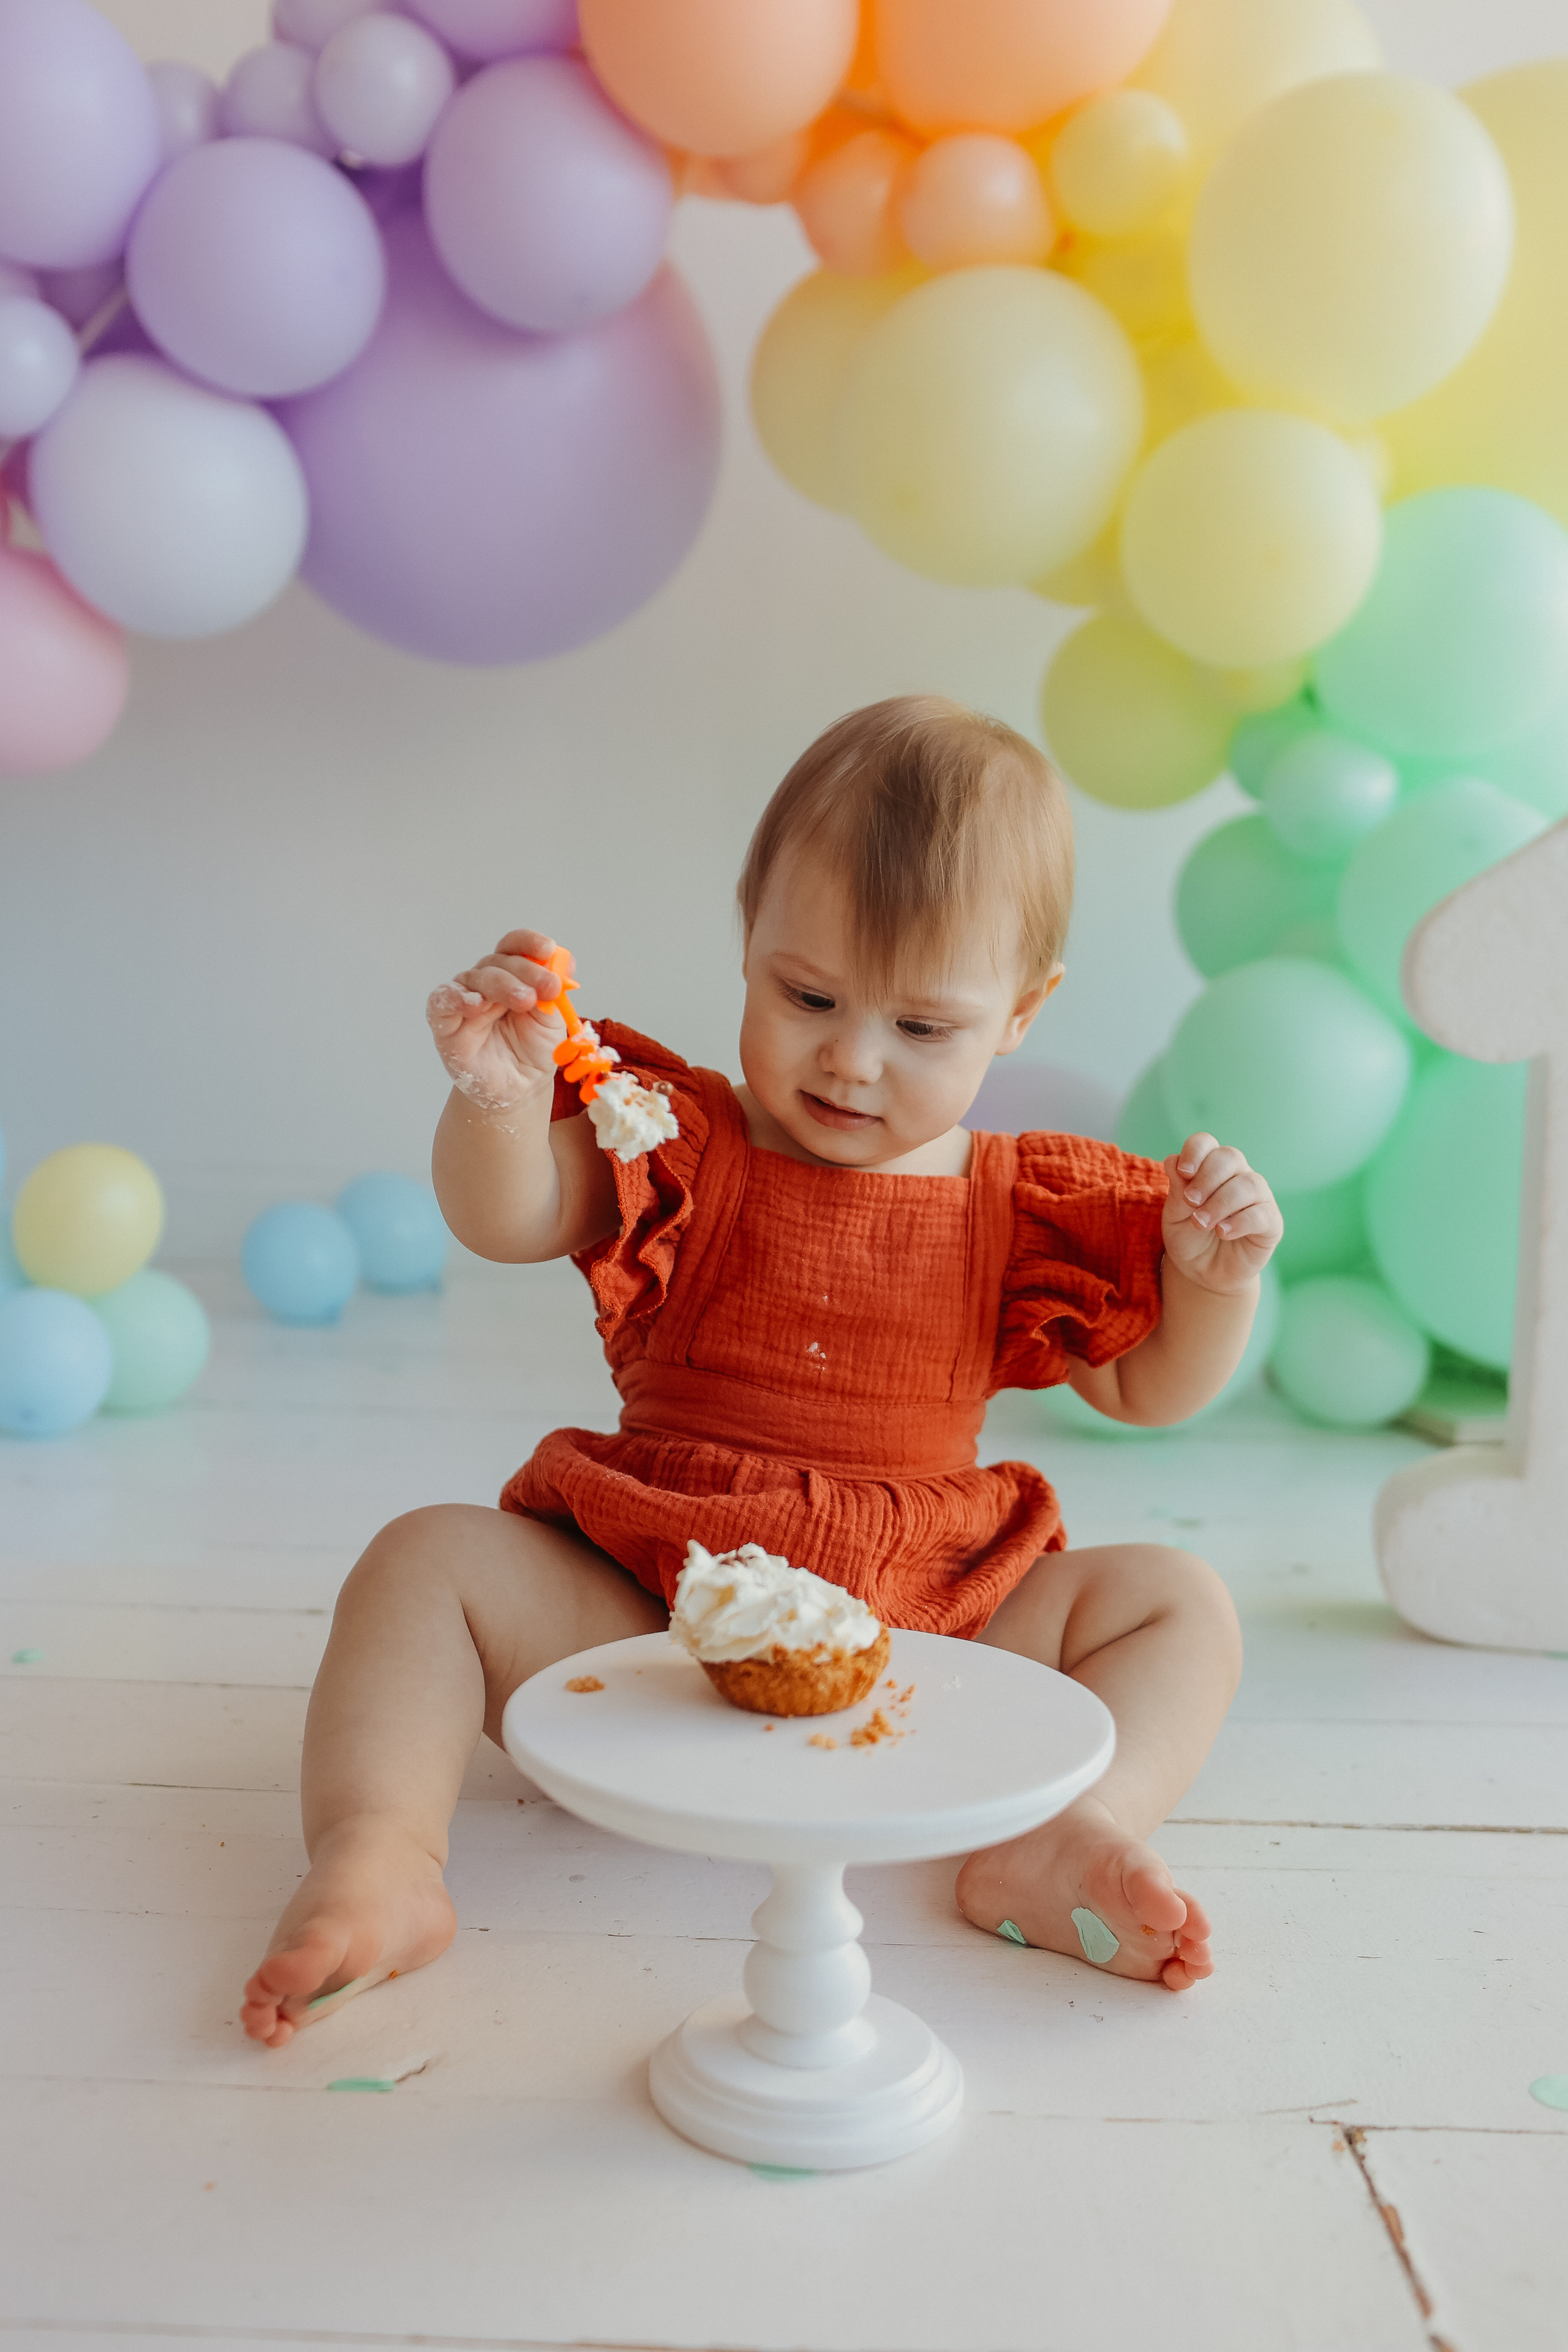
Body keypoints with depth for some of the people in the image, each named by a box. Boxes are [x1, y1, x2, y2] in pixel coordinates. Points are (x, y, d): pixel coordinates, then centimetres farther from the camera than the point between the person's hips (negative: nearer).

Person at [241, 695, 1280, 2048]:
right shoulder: (680, 1145, -1)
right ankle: (375, 1858, -31)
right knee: (434, 1556, -20)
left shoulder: (1020, 1213, 3)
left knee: (1179, 1602, -12)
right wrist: (500, 1101, -39)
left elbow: (1149, 1390, 10)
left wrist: (1214, 1277, -9)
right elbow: (506, 1221, -17)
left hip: (920, 1633, 2)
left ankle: (1061, 1840, -31)